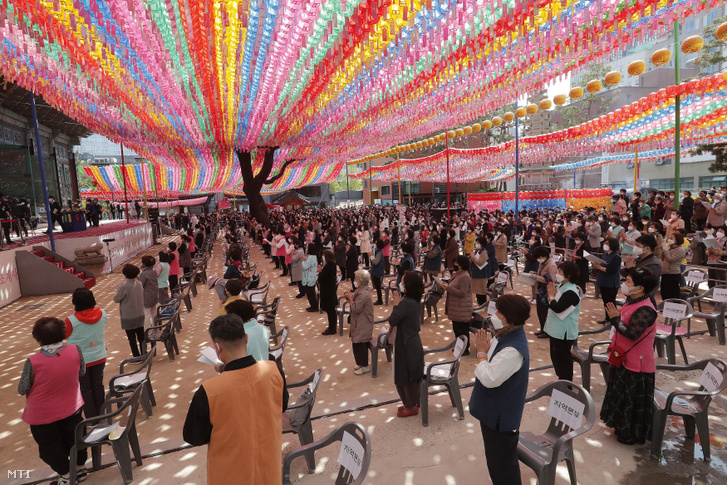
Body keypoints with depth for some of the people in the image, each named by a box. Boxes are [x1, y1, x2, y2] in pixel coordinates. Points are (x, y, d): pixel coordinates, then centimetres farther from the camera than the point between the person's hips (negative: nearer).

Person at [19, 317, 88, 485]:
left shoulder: (33, 362, -28)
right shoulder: (75, 350, -21)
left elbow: (22, 390, -14)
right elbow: (82, 373, -4)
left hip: (42, 415, -3)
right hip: (71, 408, 3)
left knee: (50, 446, 20)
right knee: (75, 438, 24)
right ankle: (80, 468, 41)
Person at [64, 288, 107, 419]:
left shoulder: (71, 321, -24)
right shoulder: (102, 314, -12)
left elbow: (64, 335, -5)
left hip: (80, 361, -4)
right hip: (99, 358, 4)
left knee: (84, 390, 12)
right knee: (98, 386, 18)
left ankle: (92, 419, 20)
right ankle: (101, 415, 32)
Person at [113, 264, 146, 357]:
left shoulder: (124, 287, -21)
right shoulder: (139, 284, -3)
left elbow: (116, 300, -8)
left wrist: (118, 291, 6)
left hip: (128, 318, -5)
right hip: (140, 315, 6)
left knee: (132, 339, 7)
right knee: (141, 337, 16)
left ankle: (137, 357, 14)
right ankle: (144, 354, 25)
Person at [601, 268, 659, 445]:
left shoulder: (645, 310, -26)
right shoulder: (630, 302, 4)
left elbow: (631, 334, -31)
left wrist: (615, 318, -22)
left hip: (636, 364, -10)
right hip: (624, 359, 10)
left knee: (634, 401, 8)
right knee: (622, 395, 23)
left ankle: (634, 435, 26)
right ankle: (622, 428, 40)